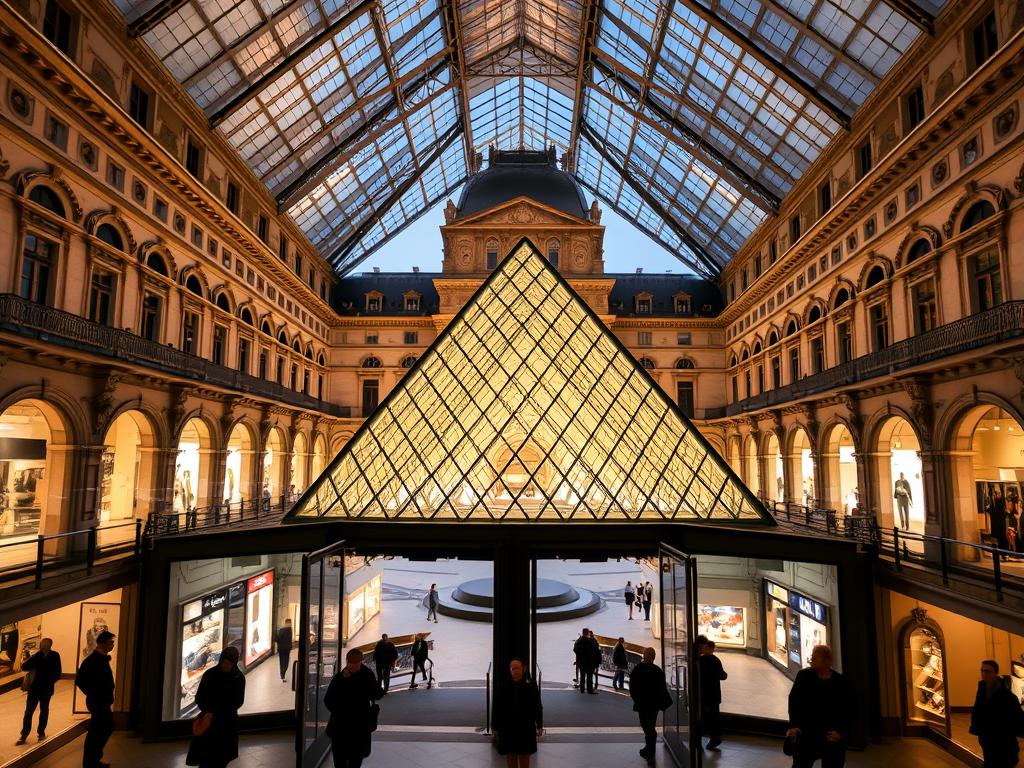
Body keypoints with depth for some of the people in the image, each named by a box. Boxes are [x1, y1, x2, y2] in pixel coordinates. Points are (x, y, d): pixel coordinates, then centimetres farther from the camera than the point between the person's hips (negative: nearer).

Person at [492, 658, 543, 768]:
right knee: (511, 755, 11)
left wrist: (539, 726, 0)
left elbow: (537, 707, -2)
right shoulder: (504, 687, -9)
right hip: (508, 727, 0)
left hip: (526, 727, 0)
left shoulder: (530, 685, -9)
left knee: (524, 755, 12)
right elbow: (497, 708, -4)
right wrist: (496, 728, -2)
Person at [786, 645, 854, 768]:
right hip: (807, 732, 0)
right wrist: (794, 725, -15)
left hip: (833, 735, 0)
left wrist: (841, 731, -12)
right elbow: (794, 701, -4)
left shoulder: (842, 683, -7)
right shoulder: (804, 676, -5)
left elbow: (849, 710, 0)